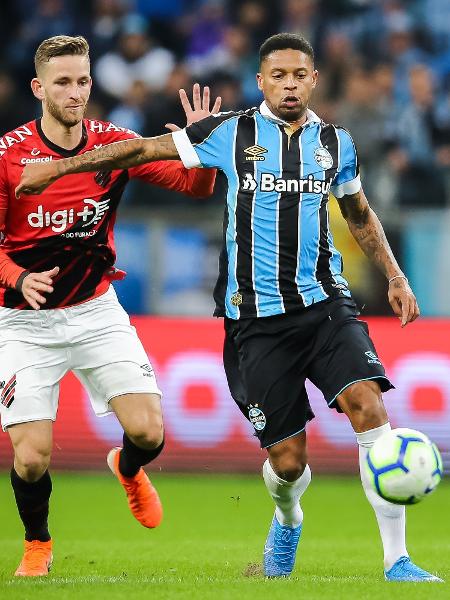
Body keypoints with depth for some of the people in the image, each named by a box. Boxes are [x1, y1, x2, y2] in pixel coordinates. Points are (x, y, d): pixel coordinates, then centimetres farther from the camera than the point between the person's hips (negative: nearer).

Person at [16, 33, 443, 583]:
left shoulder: (335, 142, 9)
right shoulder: (231, 134, 0)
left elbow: (359, 215, 26)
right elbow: (144, 149, 7)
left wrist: (394, 276, 23)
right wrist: (58, 167, 7)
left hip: (325, 301, 2)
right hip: (256, 317, -2)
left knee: (368, 406, -21)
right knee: (287, 460, -2)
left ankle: (396, 562, -17)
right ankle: (287, 523, 38)